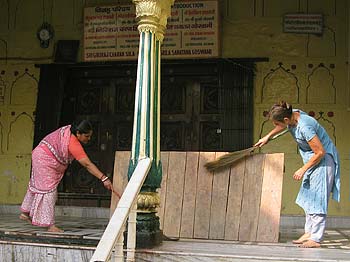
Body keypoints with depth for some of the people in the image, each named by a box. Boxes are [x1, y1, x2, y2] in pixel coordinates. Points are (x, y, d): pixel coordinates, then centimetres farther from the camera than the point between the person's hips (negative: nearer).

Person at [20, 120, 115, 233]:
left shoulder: (69, 130, -5)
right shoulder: (73, 144, -31)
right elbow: (88, 165, -35)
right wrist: (104, 179, -36)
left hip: (41, 155, 10)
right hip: (45, 159, -10)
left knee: (37, 185, 20)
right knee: (48, 189, -10)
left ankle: (25, 213, 36)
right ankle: (50, 225, -9)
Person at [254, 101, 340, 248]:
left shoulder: (304, 127, -33)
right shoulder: (292, 114, -7)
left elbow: (320, 152, -27)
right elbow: (283, 126, 20)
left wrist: (303, 170, -18)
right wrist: (267, 137, 21)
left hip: (323, 160, -10)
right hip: (313, 159, 10)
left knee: (317, 199, -10)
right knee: (308, 197, 11)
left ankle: (316, 239, -7)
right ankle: (309, 233, 17)